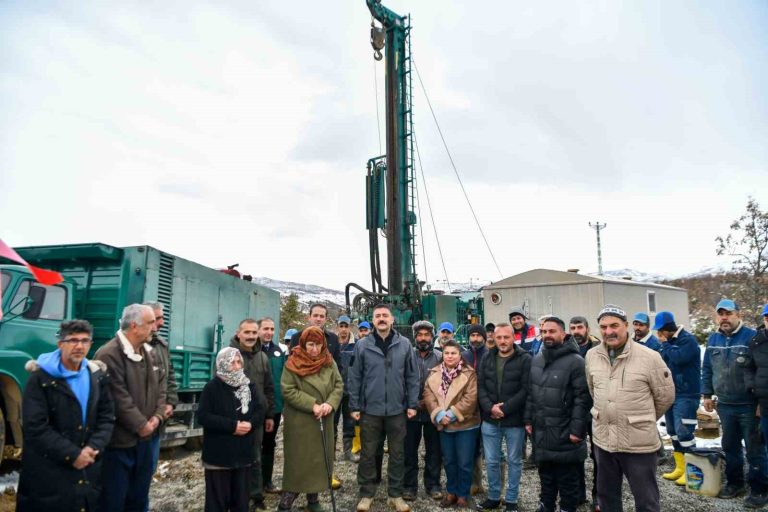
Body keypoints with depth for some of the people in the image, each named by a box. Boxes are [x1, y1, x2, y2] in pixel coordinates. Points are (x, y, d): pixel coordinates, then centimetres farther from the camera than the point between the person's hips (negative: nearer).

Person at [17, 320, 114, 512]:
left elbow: (107, 417, 7)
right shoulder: (40, 377, -9)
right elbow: (35, 427, -15)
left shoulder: (97, 375, 6)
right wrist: (72, 454, -16)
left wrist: (93, 449, -10)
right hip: (48, 472, -4)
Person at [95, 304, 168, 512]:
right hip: (119, 441, -8)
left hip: (144, 438, 8)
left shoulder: (149, 352, 8)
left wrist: (158, 415, -2)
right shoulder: (109, 354, -20)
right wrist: (141, 425, -15)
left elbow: (160, 384, 13)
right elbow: (119, 398, -23)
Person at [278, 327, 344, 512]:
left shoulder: (329, 362, 4)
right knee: (298, 461, 0)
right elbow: (288, 391, -13)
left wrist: (330, 403, -15)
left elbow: (339, 385, 4)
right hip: (299, 422, -4)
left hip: (324, 421, 5)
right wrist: (312, 405, -19)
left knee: (320, 459, 11)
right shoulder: (293, 364, -9)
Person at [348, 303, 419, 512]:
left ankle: (396, 494, 25)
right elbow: (355, 378, 0)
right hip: (370, 410, 0)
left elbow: (412, 377, 2)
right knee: (368, 454, 10)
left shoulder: (404, 344, -2)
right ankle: (366, 494, 25)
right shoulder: (362, 345, -3)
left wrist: (412, 404, -1)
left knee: (397, 454, 11)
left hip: (397, 410, 1)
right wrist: (354, 406, -2)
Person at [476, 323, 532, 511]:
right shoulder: (487, 358, 6)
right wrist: (490, 407, -13)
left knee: (514, 461, 11)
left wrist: (504, 408, -18)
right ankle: (493, 497, 29)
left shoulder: (525, 359, -8)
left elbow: (525, 390, -14)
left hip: (515, 420, -3)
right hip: (489, 420, 4)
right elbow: (480, 386, 2)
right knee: (491, 461, 12)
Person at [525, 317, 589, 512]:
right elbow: (531, 393, 14)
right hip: (541, 433, 6)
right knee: (546, 478, 21)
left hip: (565, 436, -6)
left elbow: (582, 398, -17)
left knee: (568, 481, 8)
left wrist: (577, 430, -18)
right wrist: (528, 420, 10)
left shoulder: (575, 361, -15)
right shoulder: (536, 360, 8)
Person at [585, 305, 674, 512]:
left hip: (639, 443, -4)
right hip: (602, 440, 4)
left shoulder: (649, 357, -14)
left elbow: (665, 396, -3)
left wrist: (644, 420, 7)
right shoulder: (592, 356, 0)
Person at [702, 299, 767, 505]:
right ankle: (734, 482, 30)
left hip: (749, 406, -5)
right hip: (725, 405, 5)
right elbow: (707, 370, 14)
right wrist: (707, 394, 11)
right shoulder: (713, 339, 7)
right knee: (730, 446, 16)